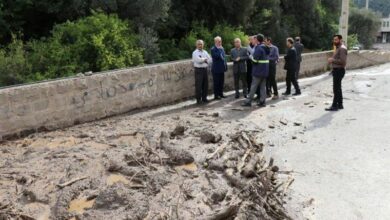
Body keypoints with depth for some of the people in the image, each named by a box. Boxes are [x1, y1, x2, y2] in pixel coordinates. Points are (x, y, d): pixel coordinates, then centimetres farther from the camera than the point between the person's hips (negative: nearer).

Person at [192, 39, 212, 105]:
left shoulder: (205, 52, 14)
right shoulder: (195, 53, -3)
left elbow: (210, 60, 4)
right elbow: (198, 60, -19)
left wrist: (203, 60, -10)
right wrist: (205, 59, -4)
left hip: (205, 69, 6)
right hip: (198, 70, -6)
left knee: (205, 85, 8)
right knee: (198, 85, -5)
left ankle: (204, 98, 19)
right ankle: (198, 99, 3)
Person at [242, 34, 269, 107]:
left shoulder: (258, 48, -15)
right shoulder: (265, 48, 12)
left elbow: (255, 59, -19)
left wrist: (251, 57, 1)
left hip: (258, 71, -8)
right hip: (265, 71, 8)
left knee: (253, 86, -3)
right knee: (263, 86, 9)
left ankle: (248, 101, 3)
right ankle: (262, 102, 10)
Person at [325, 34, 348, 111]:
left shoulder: (342, 48, -15)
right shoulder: (338, 48, 17)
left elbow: (342, 61, -24)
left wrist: (332, 60, -17)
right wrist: (332, 60, 10)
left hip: (339, 70, -11)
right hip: (336, 70, 11)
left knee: (336, 88, -8)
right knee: (338, 88, 14)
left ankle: (334, 106, -4)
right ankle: (340, 104, 21)